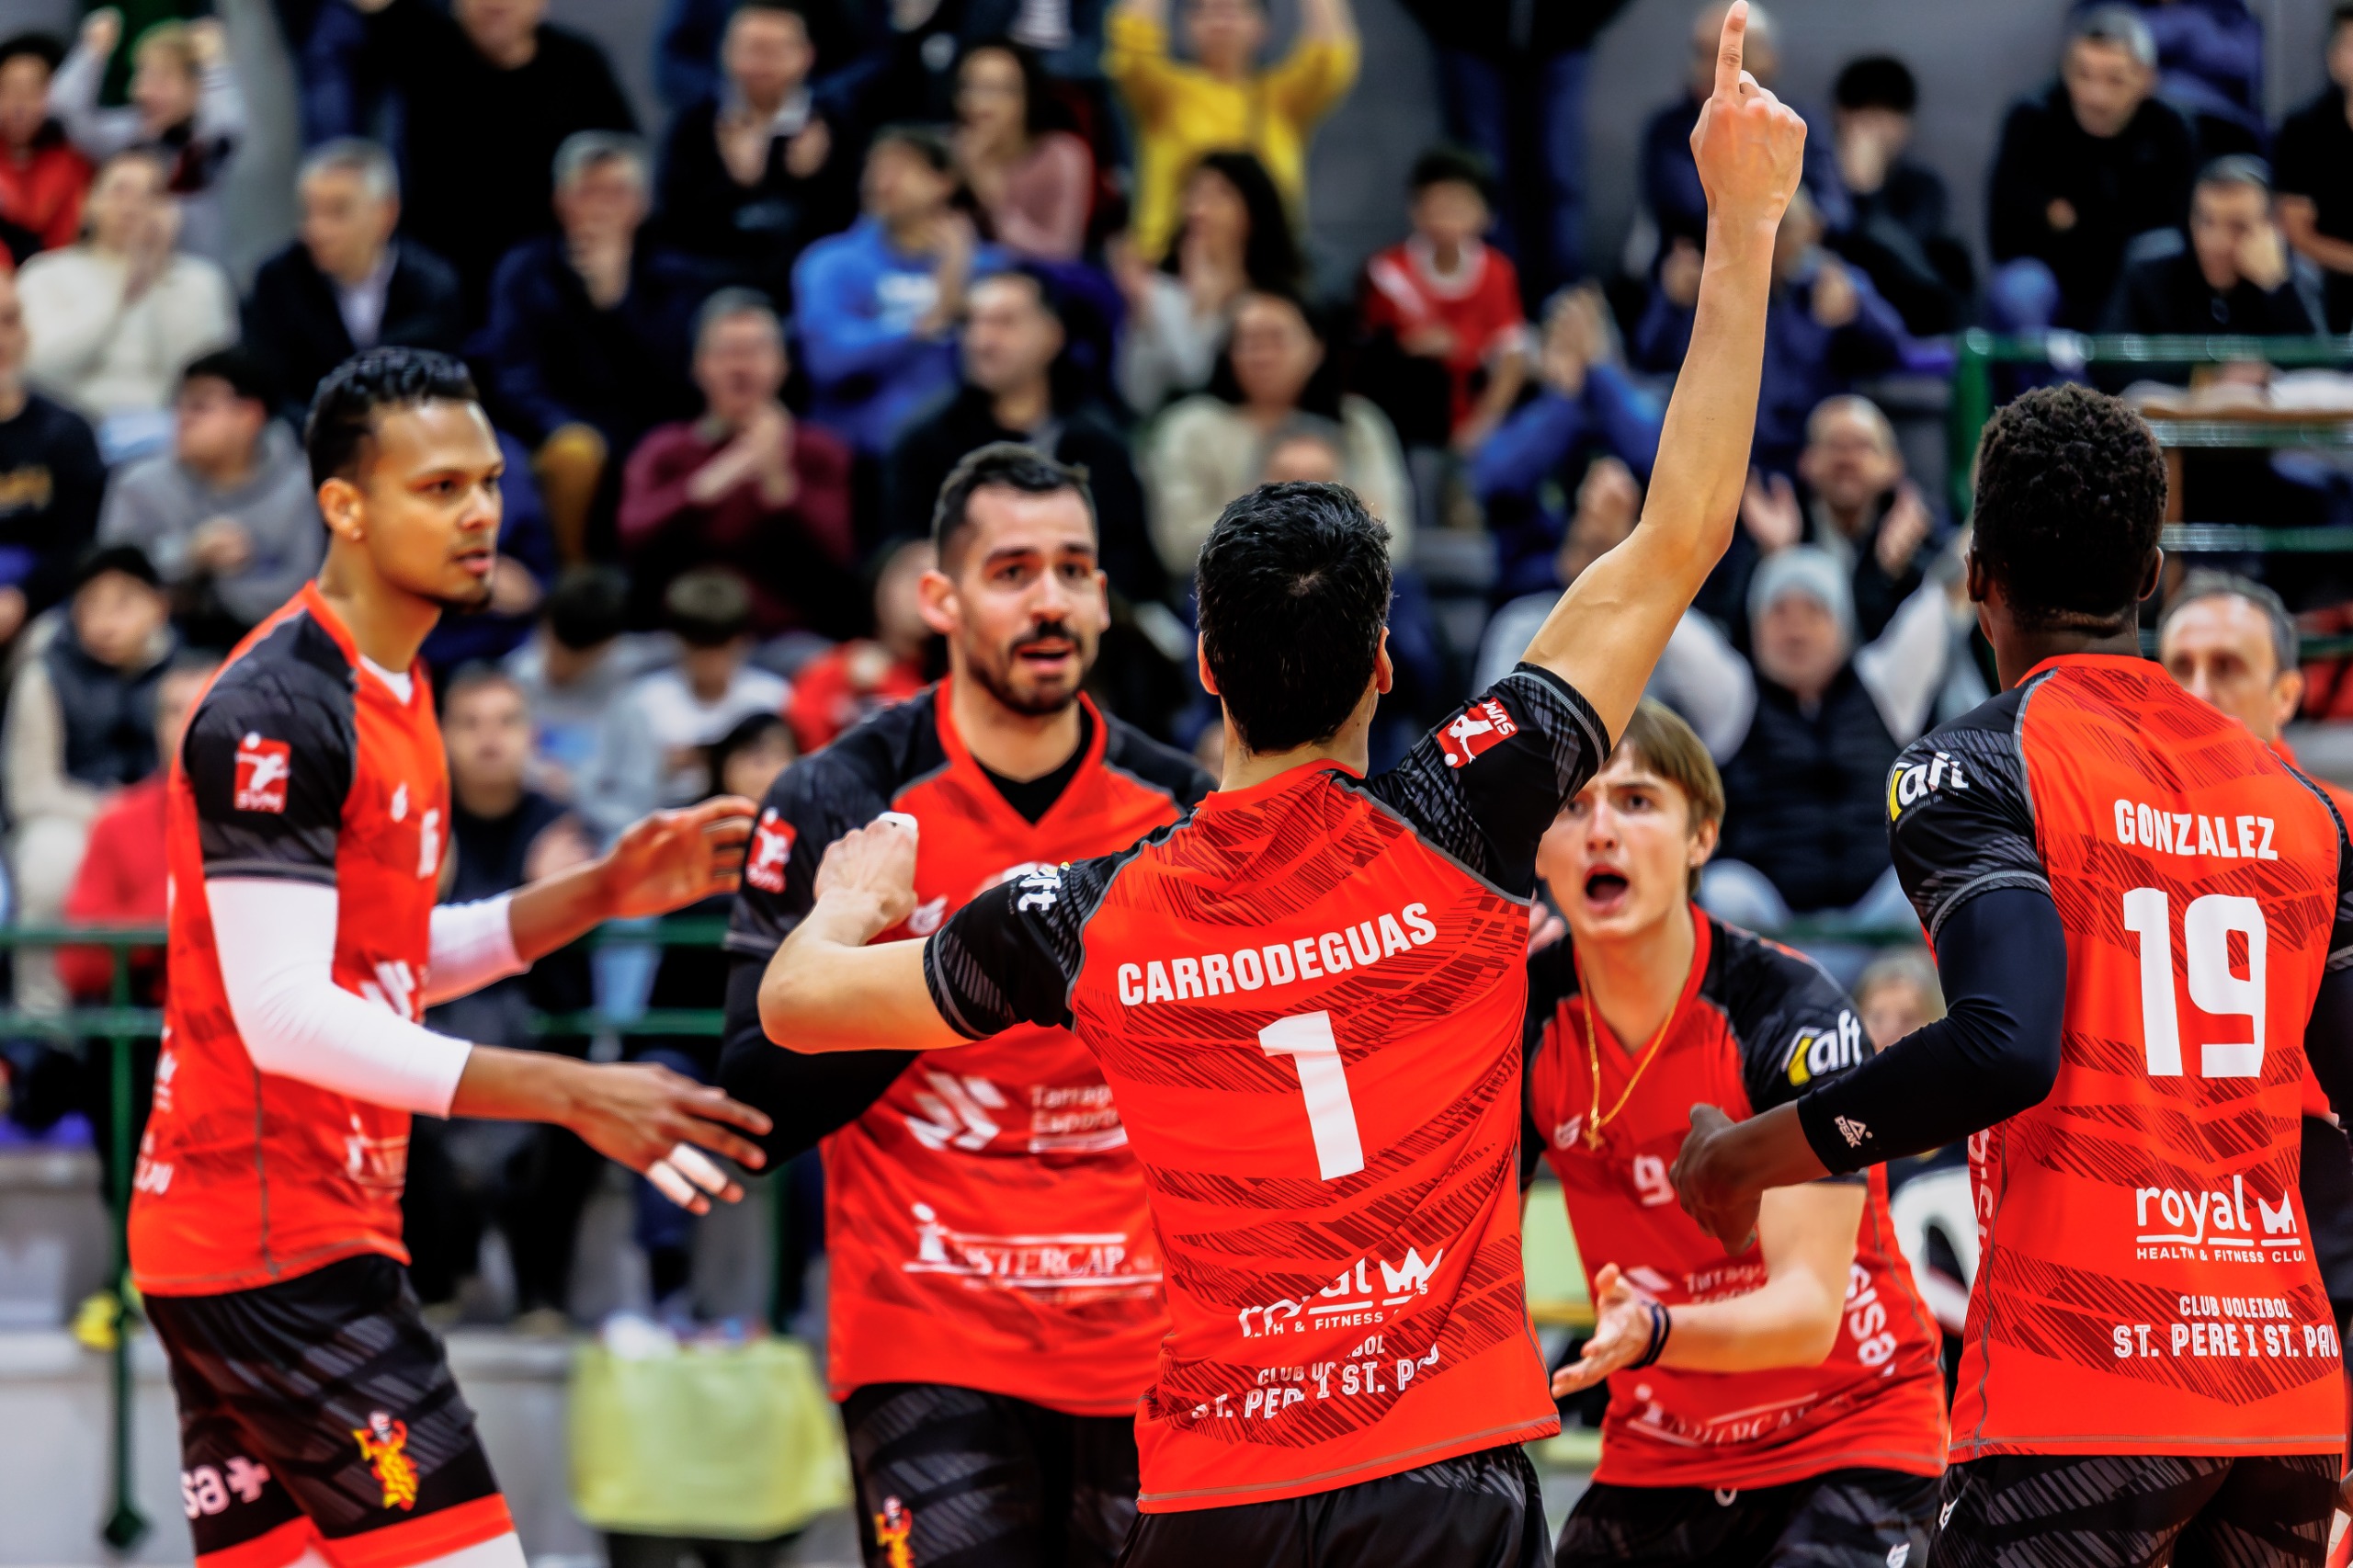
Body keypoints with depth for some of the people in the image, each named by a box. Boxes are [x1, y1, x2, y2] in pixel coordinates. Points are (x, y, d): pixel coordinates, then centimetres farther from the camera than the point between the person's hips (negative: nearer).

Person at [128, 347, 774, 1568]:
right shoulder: (279, 709, -17)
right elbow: (285, 1012, -23)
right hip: (278, 1245, -10)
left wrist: (599, 895, 10)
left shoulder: (389, 691, 15)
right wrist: (567, 1094, -25)